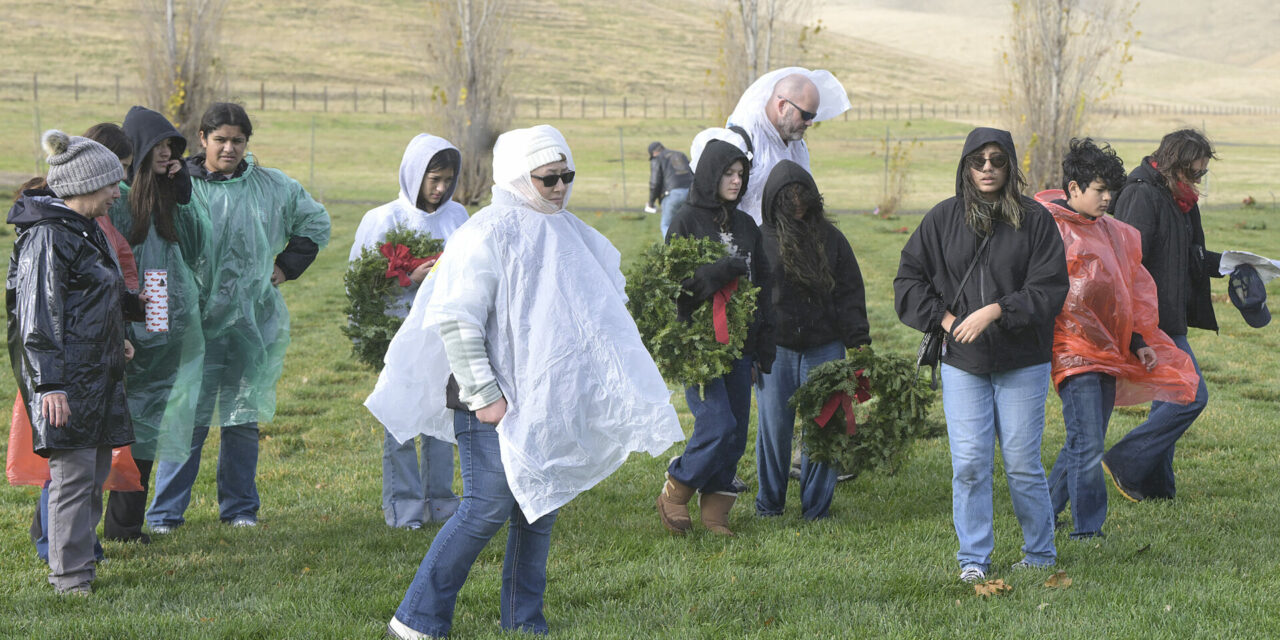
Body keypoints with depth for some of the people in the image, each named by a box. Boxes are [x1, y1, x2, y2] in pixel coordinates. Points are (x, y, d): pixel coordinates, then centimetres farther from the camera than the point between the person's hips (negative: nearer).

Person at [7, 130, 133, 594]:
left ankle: (80, 555, 21)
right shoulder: (46, 237, -14)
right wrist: (50, 384, -21)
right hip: (66, 378, -10)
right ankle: (69, 577, -3)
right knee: (74, 472, -8)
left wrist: (114, 343, 23)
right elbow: (38, 315, -18)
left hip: (96, 373, 10)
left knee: (97, 469, 11)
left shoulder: (85, 231, 16)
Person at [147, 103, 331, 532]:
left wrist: (287, 266, 14)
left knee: (244, 416, 9)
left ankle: (239, 508, 20)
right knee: (189, 417, -6)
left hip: (253, 319, 3)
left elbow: (315, 223, 22)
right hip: (197, 318, -3)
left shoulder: (273, 187, 7)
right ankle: (165, 513, 1)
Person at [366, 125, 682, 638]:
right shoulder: (489, 234, -14)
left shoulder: (564, 232, 12)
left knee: (540, 507, 9)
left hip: (544, 399, 8)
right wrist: (484, 396, -18)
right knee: (487, 507, -9)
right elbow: (455, 321, -17)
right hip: (494, 401, -8)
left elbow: (585, 315, 24)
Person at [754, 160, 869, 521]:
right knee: (774, 428, 3)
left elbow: (849, 291, 9)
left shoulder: (829, 238, 8)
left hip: (824, 347, 1)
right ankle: (769, 504, 18)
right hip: (775, 348, -1)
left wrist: (858, 339, 0)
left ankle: (817, 508, 10)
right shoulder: (760, 240, 3)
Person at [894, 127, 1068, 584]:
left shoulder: (1035, 220, -1)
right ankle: (973, 559, 8)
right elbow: (909, 279, 9)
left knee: (1022, 462, 3)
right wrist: (944, 318, -4)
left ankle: (1040, 552, 20)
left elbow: (1050, 289, -6)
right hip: (962, 362, 2)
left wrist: (995, 312, -15)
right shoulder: (943, 219, 5)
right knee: (969, 464, -2)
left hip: (1022, 362, -2)